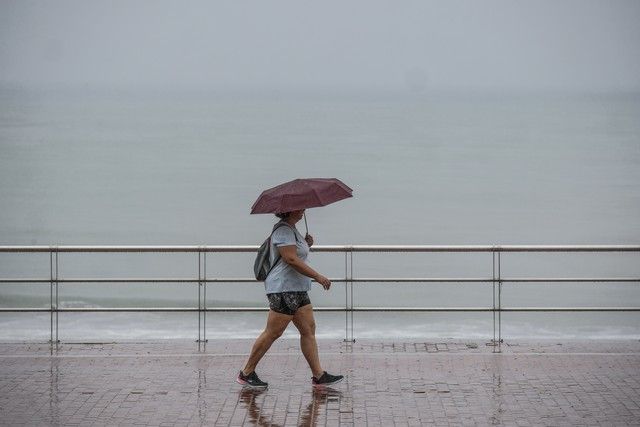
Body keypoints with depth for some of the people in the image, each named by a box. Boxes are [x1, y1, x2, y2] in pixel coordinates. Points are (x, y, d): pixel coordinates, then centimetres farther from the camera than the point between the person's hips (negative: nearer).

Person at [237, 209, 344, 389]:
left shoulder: (291, 229, 18)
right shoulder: (283, 230, -14)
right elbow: (291, 259, -22)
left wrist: (306, 244, 9)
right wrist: (318, 277, -19)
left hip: (298, 290, 10)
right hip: (283, 288, -10)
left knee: (308, 330, 6)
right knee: (272, 333, -6)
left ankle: (318, 375, 7)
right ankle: (246, 373, 3)